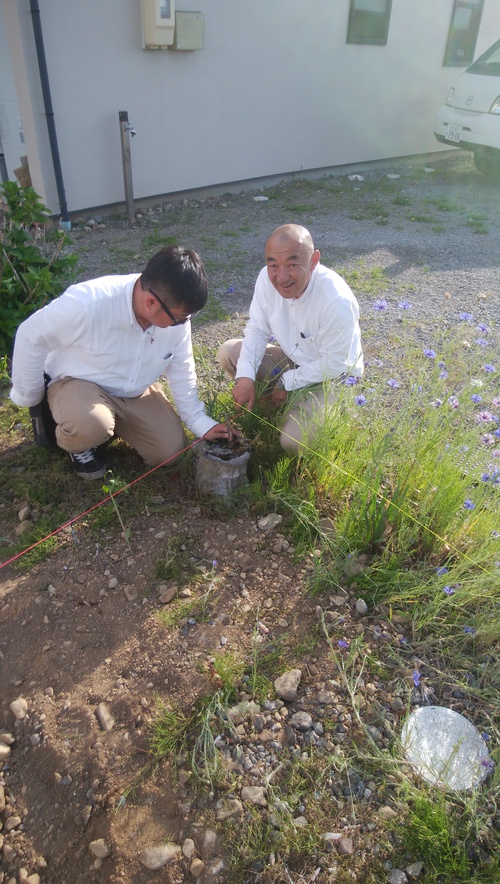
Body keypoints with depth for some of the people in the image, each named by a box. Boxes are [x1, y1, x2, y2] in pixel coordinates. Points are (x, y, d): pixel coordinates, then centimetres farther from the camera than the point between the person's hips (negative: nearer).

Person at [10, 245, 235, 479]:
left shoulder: (176, 316, -19)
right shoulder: (86, 303, -36)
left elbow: (181, 373, -3)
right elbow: (30, 338, -20)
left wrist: (201, 423, -6)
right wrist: (28, 397, -8)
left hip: (136, 392, 5)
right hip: (78, 383, -5)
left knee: (170, 450, -2)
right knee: (90, 426, -37)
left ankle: (116, 420, 23)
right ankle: (78, 444, 2)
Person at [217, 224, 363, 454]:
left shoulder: (337, 301, -35)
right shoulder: (267, 278, -19)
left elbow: (333, 365, -24)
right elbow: (258, 329, -8)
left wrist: (286, 383, -17)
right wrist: (246, 376, -21)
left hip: (330, 376, -5)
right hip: (291, 358, 6)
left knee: (293, 442, -23)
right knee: (229, 352, -9)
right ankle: (274, 403, 6)